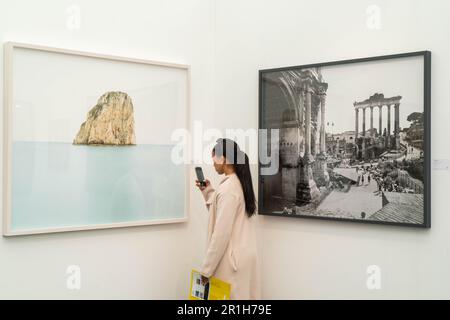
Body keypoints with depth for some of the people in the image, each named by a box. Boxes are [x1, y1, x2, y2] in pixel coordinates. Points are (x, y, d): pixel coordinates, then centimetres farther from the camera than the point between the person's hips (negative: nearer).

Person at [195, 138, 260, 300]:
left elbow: (221, 233, -20)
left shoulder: (228, 188, -18)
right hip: (242, 255, 9)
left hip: (231, 259, -9)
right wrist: (208, 192, 16)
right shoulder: (240, 183, 10)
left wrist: (206, 268, -15)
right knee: (242, 295, 11)